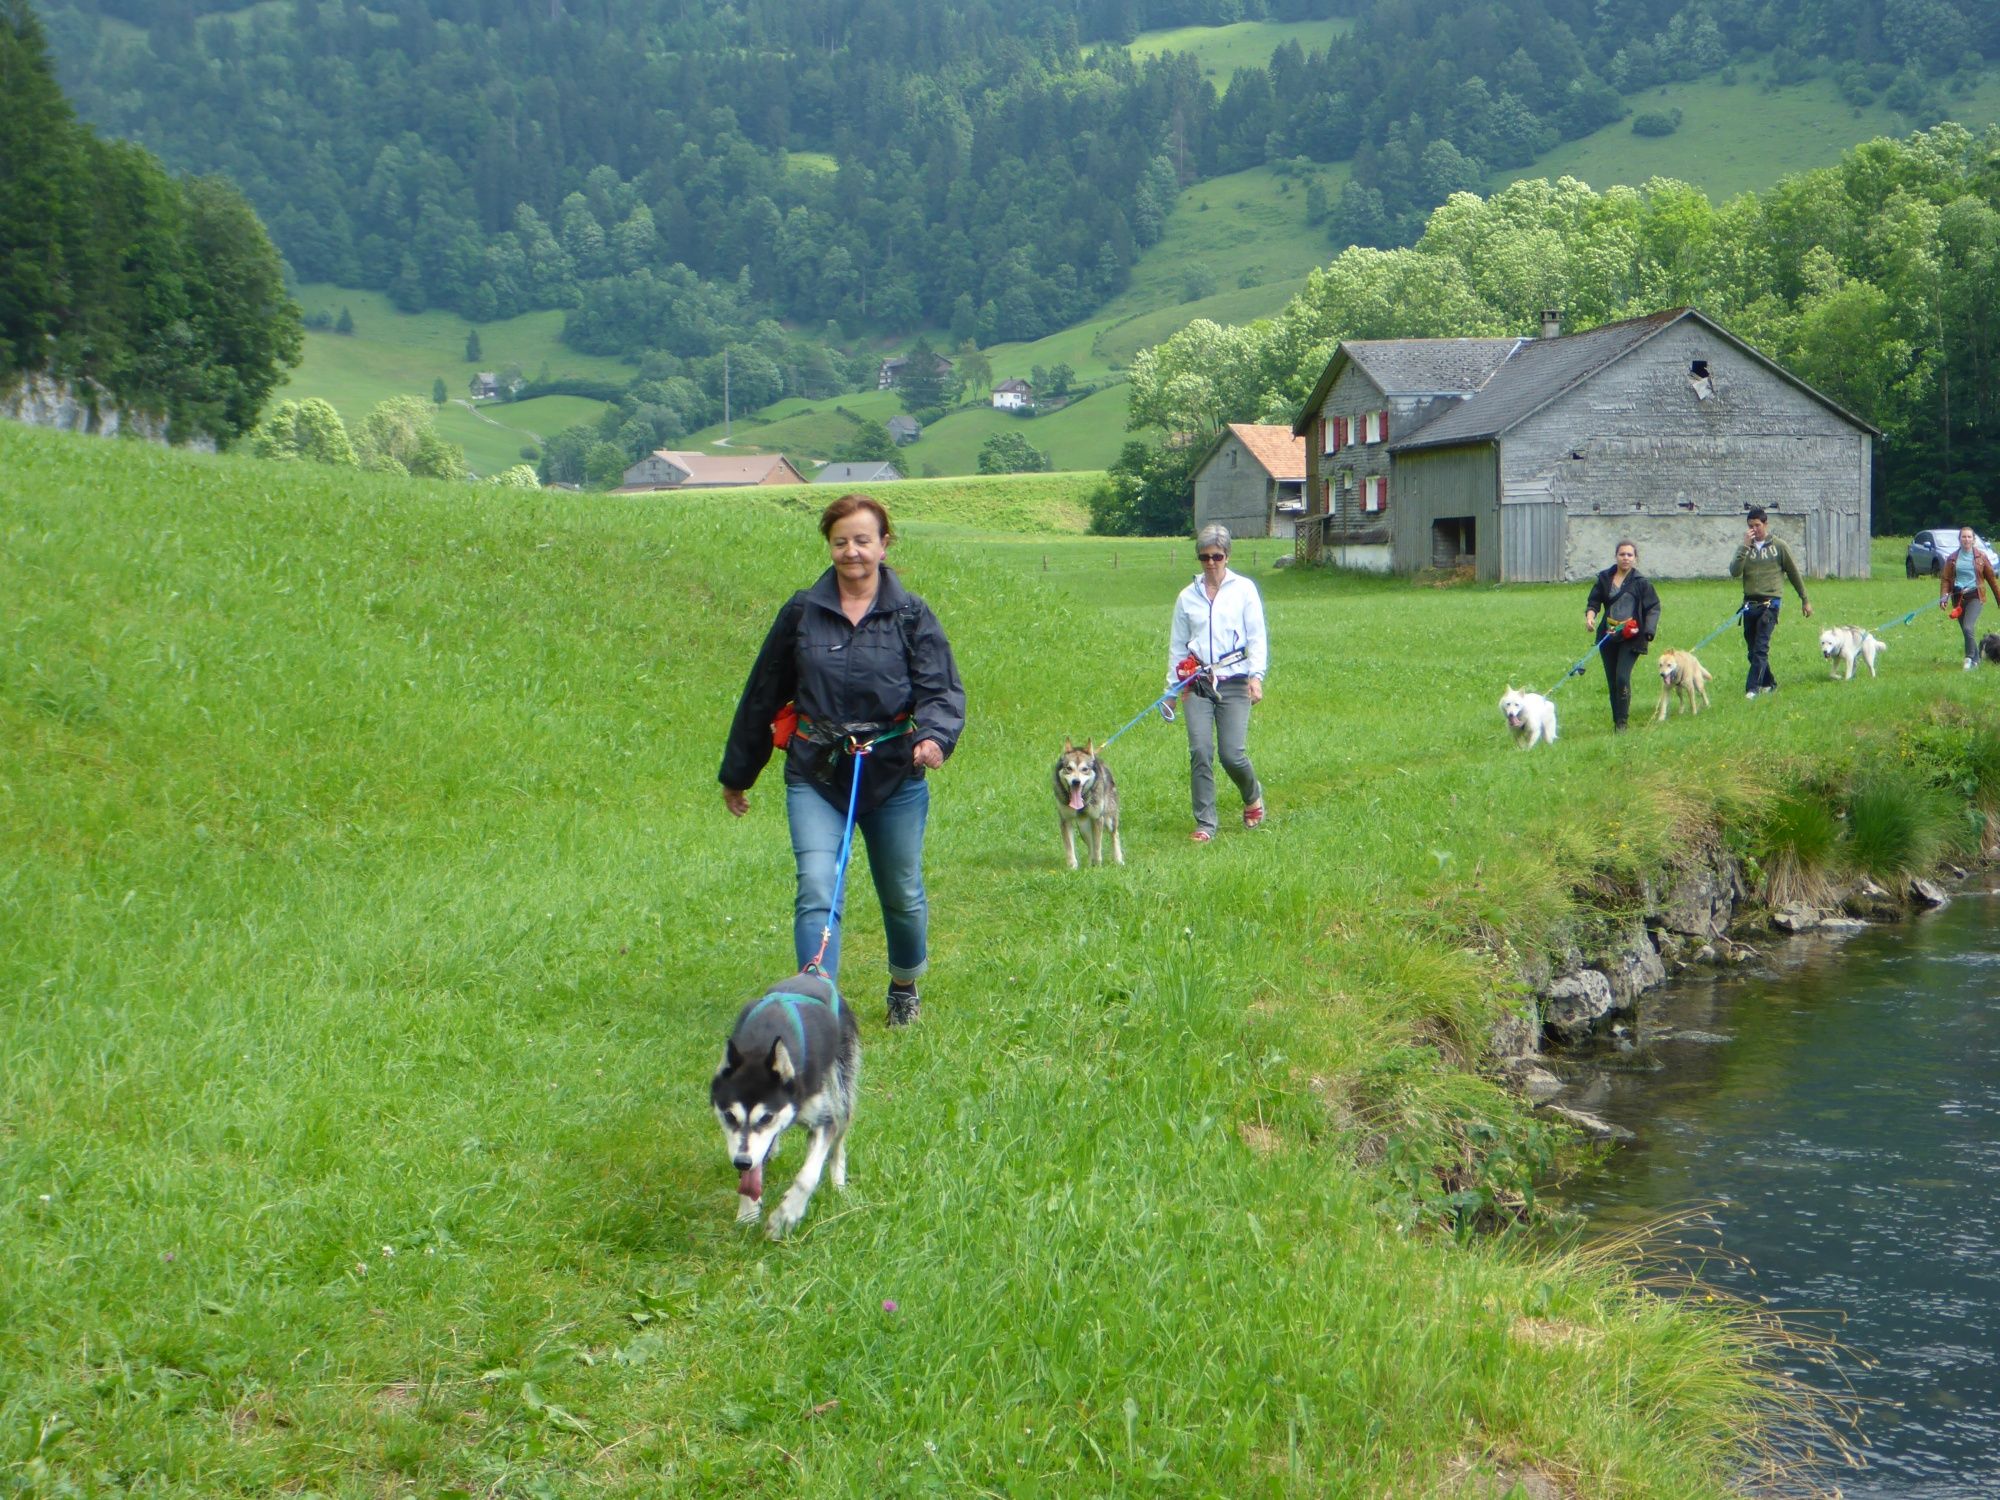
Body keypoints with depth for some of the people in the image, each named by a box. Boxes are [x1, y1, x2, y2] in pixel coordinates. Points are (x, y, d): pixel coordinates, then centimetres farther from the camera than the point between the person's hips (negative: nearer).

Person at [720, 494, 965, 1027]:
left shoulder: (911, 616, 1)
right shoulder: (802, 612, 3)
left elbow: (943, 689, -7)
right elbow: (763, 694, 11)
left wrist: (934, 736, -31)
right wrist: (736, 774, 17)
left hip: (894, 777, 0)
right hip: (816, 777, 0)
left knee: (902, 895, 13)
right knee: (817, 892, -15)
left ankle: (905, 987, 40)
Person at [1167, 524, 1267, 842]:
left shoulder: (1244, 589, 6)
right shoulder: (1188, 596, 12)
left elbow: (1257, 637, 4)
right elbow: (1177, 644, 17)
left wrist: (1256, 676, -8)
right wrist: (1171, 688, 13)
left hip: (1234, 684, -2)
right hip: (1197, 684, 2)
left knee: (1233, 755, -8)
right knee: (1200, 752, -9)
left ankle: (1253, 797, 24)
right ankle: (1204, 824, -3)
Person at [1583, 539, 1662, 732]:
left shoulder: (1641, 582, -2)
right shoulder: (1604, 578, 7)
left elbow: (1653, 607, 0)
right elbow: (1594, 601, 10)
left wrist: (1648, 633, -12)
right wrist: (1590, 615, -13)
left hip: (1630, 637, -4)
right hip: (1608, 636, 4)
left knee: (1622, 678, -16)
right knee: (1611, 680, 7)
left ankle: (1621, 723, -9)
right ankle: (1616, 720, 19)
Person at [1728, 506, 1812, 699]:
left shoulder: (1779, 547, 3)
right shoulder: (1744, 548, 10)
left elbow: (1794, 573, 10)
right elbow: (1734, 572, -8)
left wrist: (1805, 600, 14)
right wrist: (1745, 547, -13)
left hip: (1769, 604, -4)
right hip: (1749, 604, 4)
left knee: (1761, 647, -14)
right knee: (1752, 649, 8)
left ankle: (1752, 687, -19)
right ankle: (1769, 683, 23)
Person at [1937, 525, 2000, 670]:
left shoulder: (1980, 557, 4)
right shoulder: (1952, 558, 6)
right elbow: (1945, 579, 2)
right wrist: (1943, 597, -12)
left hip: (1975, 597, -3)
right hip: (1958, 597, 3)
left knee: (1968, 627, -20)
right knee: (1966, 630, 7)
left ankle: (1970, 658, -10)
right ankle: (1976, 659, 21)